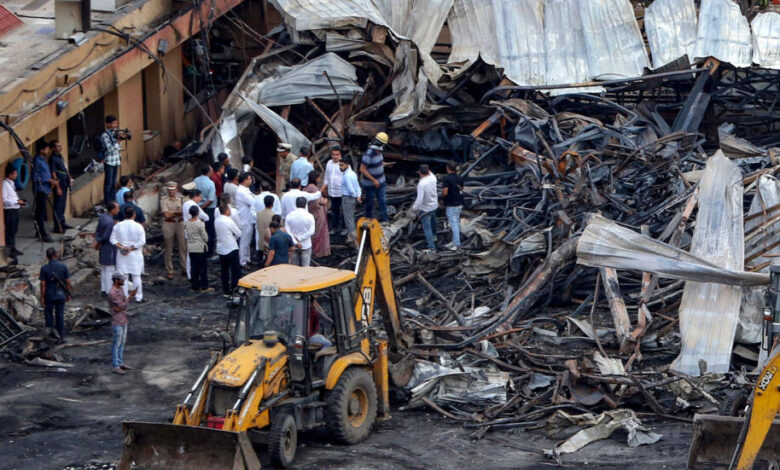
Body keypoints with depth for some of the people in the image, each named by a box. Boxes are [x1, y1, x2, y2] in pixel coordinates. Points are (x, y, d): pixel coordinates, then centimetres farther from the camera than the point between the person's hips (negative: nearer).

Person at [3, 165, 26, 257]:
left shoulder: (12, 183, 12)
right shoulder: (5, 184, -16)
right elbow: (4, 199, -21)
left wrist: (19, 202, 5)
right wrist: (17, 201, -18)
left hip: (15, 209, 9)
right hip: (9, 210, -9)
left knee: (14, 230, 17)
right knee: (10, 231, -5)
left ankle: (13, 248, 27)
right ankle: (10, 250, -2)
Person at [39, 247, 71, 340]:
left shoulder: (44, 268, -13)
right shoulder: (63, 267, -8)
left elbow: (43, 284, -12)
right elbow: (68, 282, -5)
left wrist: (42, 298, -6)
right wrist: (68, 294, 8)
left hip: (49, 296, -2)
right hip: (60, 295, 2)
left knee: (48, 314, 15)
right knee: (60, 315, 11)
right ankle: (61, 336, 14)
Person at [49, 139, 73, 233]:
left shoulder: (60, 157, 12)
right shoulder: (53, 158, -15)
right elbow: (53, 174, -18)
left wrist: (69, 178, 12)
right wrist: (58, 188, -20)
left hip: (65, 184, 9)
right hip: (59, 184, -9)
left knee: (63, 205, 18)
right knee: (58, 206, -4)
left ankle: (62, 223, 28)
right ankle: (57, 227, -1)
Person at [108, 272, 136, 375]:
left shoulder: (121, 289, 6)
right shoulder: (112, 293, -22)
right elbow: (122, 306, -20)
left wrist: (120, 307, -12)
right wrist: (130, 295, -14)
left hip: (123, 320, 8)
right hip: (117, 322, -8)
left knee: (122, 342, 15)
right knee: (116, 344, -1)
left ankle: (120, 363, 25)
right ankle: (115, 366, 5)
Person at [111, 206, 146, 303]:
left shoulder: (118, 226, -3)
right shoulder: (138, 226, -11)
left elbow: (113, 239, -4)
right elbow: (142, 241, -15)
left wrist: (121, 247, -11)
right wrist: (131, 248, -13)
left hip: (122, 255, 2)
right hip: (135, 255, -2)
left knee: (123, 276, 9)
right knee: (136, 276, 8)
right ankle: (138, 297, 13)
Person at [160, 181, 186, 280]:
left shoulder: (181, 198, 6)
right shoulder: (163, 200, -3)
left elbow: (184, 212, 0)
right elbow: (167, 214, -11)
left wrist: (172, 213, -13)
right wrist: (178, 212, -7)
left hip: (180, 223, 3)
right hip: (168, 224, -2)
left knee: (183, 247, 3)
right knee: (169, 249, 3)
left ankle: (185, 268, 13)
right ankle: (169, 271, 9)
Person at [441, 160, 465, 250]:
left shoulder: (446, 179, -19)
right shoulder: (460, 178, 3)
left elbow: (445, 192, -21)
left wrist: (442, 196, 0)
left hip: (451, 205, -7)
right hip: (459, 204, 7)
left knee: (454, 224, -3)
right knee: (457, 223, 15)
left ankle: (457, 244, 0)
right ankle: (454, 241, 23)